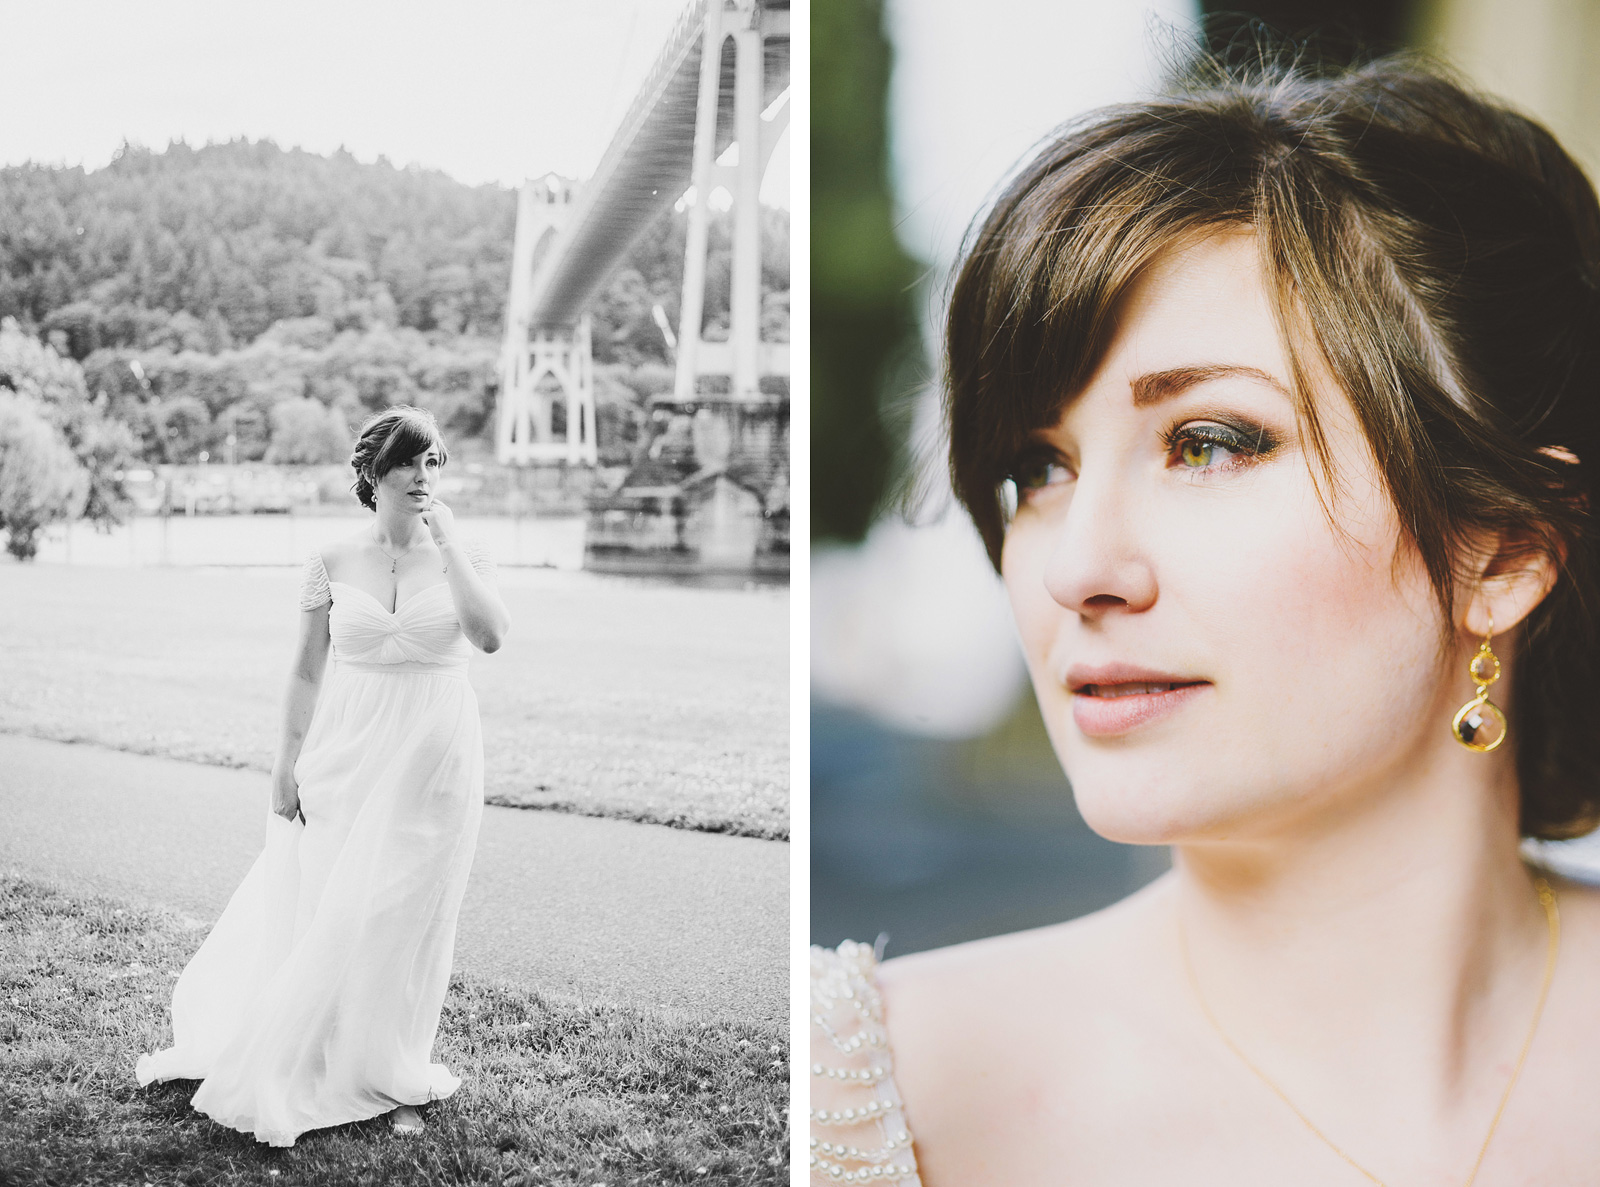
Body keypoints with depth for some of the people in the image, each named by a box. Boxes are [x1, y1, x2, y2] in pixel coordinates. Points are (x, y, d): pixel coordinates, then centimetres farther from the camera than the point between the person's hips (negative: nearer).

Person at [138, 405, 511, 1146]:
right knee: (327, 911, 4)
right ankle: (294, 1070, 21)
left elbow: (490, 635, -19)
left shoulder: (462, 557, -1)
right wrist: (288, 762, 3)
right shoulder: (333, 565, 1)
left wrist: (446, 543, -18)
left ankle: (389, 1076, 18)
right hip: (348, 751, 1)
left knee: (405, 913, 4)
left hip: (433, 758, 0)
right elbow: (307, 671, 5)